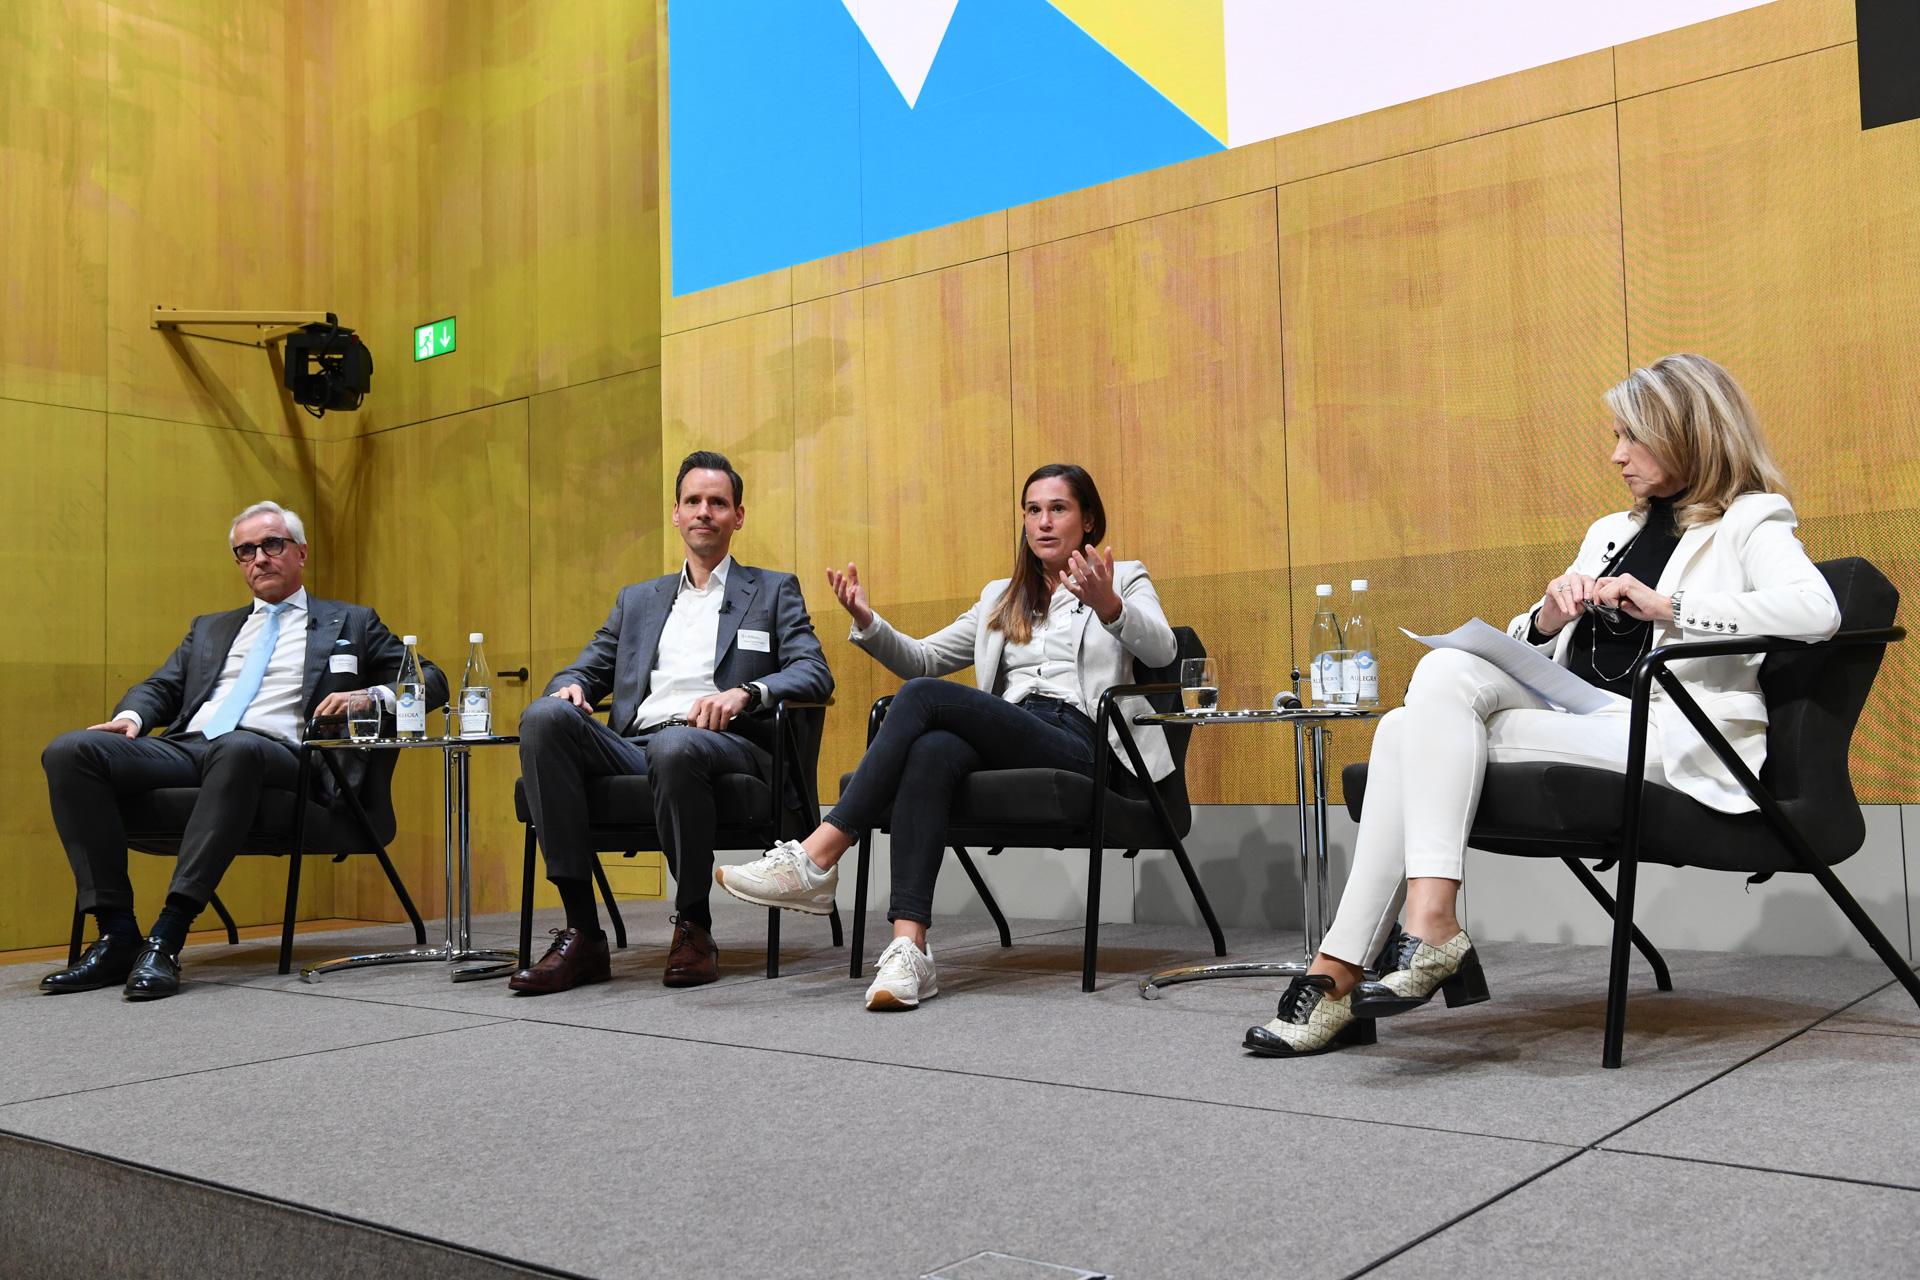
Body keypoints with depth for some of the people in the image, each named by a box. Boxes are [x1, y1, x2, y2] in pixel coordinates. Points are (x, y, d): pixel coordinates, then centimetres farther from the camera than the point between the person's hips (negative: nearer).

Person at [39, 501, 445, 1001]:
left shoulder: (351, 623, 20)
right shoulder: (210, 628, 33)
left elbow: (431, 680, 13)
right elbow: (160, 687, 25)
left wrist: (371, 695, -8)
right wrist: (130, 716, 0)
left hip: (274, 756, -4)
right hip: (185, 748, 5)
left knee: (237, 748, -41)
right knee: (69, 751, -22)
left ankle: (168, 935, -39)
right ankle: (117, 934, -22)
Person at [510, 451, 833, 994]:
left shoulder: (774, 590, 18)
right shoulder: (637, 600, 30)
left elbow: (814, 675, 3)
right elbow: (587, 668, 24)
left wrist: (744, 693, -17)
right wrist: (570, 687, -3)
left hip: (725, 746, -4)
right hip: (632, 751, 4)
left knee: (676, 746, -39)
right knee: (543, 718, -25)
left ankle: (694, 927, -19)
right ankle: (582, 933, -27)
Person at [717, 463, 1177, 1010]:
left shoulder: (1125, 579, 16)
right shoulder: (1002, 597, 31)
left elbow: (1161, 650, -6)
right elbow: (922, 659, 26)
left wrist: (1108, 607, -28)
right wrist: (867, 622, 6)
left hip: (1078, 744, -4)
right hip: (1008, 744, 4)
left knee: (925, 697, -26)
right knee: (931, 751, -34)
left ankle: (816, 859, -29)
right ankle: (908, 949, -44)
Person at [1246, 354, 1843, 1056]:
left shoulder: (1748, 523, 6)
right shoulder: (1611, 531, 28)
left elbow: (1817, 609, -16)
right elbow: (1526, 647, 25)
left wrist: (1667, 606, -19)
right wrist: (1546, 620, 1)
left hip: (1671, 739, -7)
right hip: (1574, 717, 7)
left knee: (1420, 733, -25)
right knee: (1448, 667, -24)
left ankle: (1339, 970, -27)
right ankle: (1429, 927, -32)